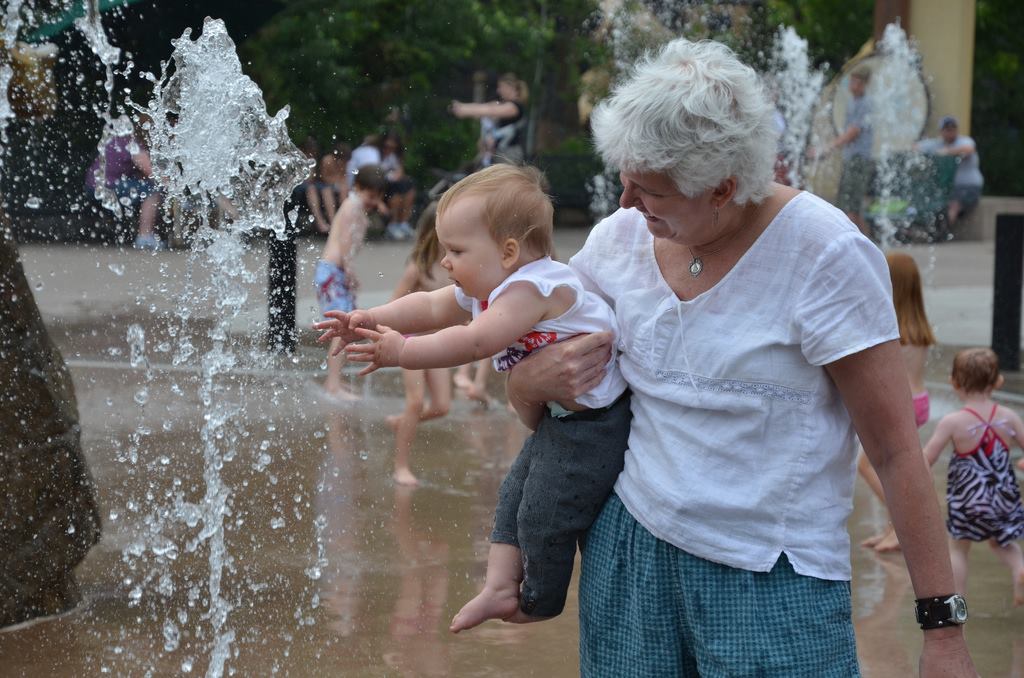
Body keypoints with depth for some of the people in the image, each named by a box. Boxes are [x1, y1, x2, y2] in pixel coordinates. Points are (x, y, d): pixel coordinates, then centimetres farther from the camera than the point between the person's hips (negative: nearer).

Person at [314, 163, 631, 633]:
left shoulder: (530, 287, -26)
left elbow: (475, 342, -34)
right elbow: (433, 307, 11)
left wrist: (404, 353, -30)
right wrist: (370, 320, -1)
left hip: (592, 427, -11)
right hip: (557, 420, 11)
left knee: (544, 515, -3)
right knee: (515, 495, 14)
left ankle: (540, 602, 16)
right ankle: (501, 587, 20)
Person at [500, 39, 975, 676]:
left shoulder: (825, 255, -15)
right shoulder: (622, 237, 1)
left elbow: (896, 451, -14)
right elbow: (520, 382, 13)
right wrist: (537, 379, -12)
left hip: (774, 583, -4)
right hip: (629, 546, 5)